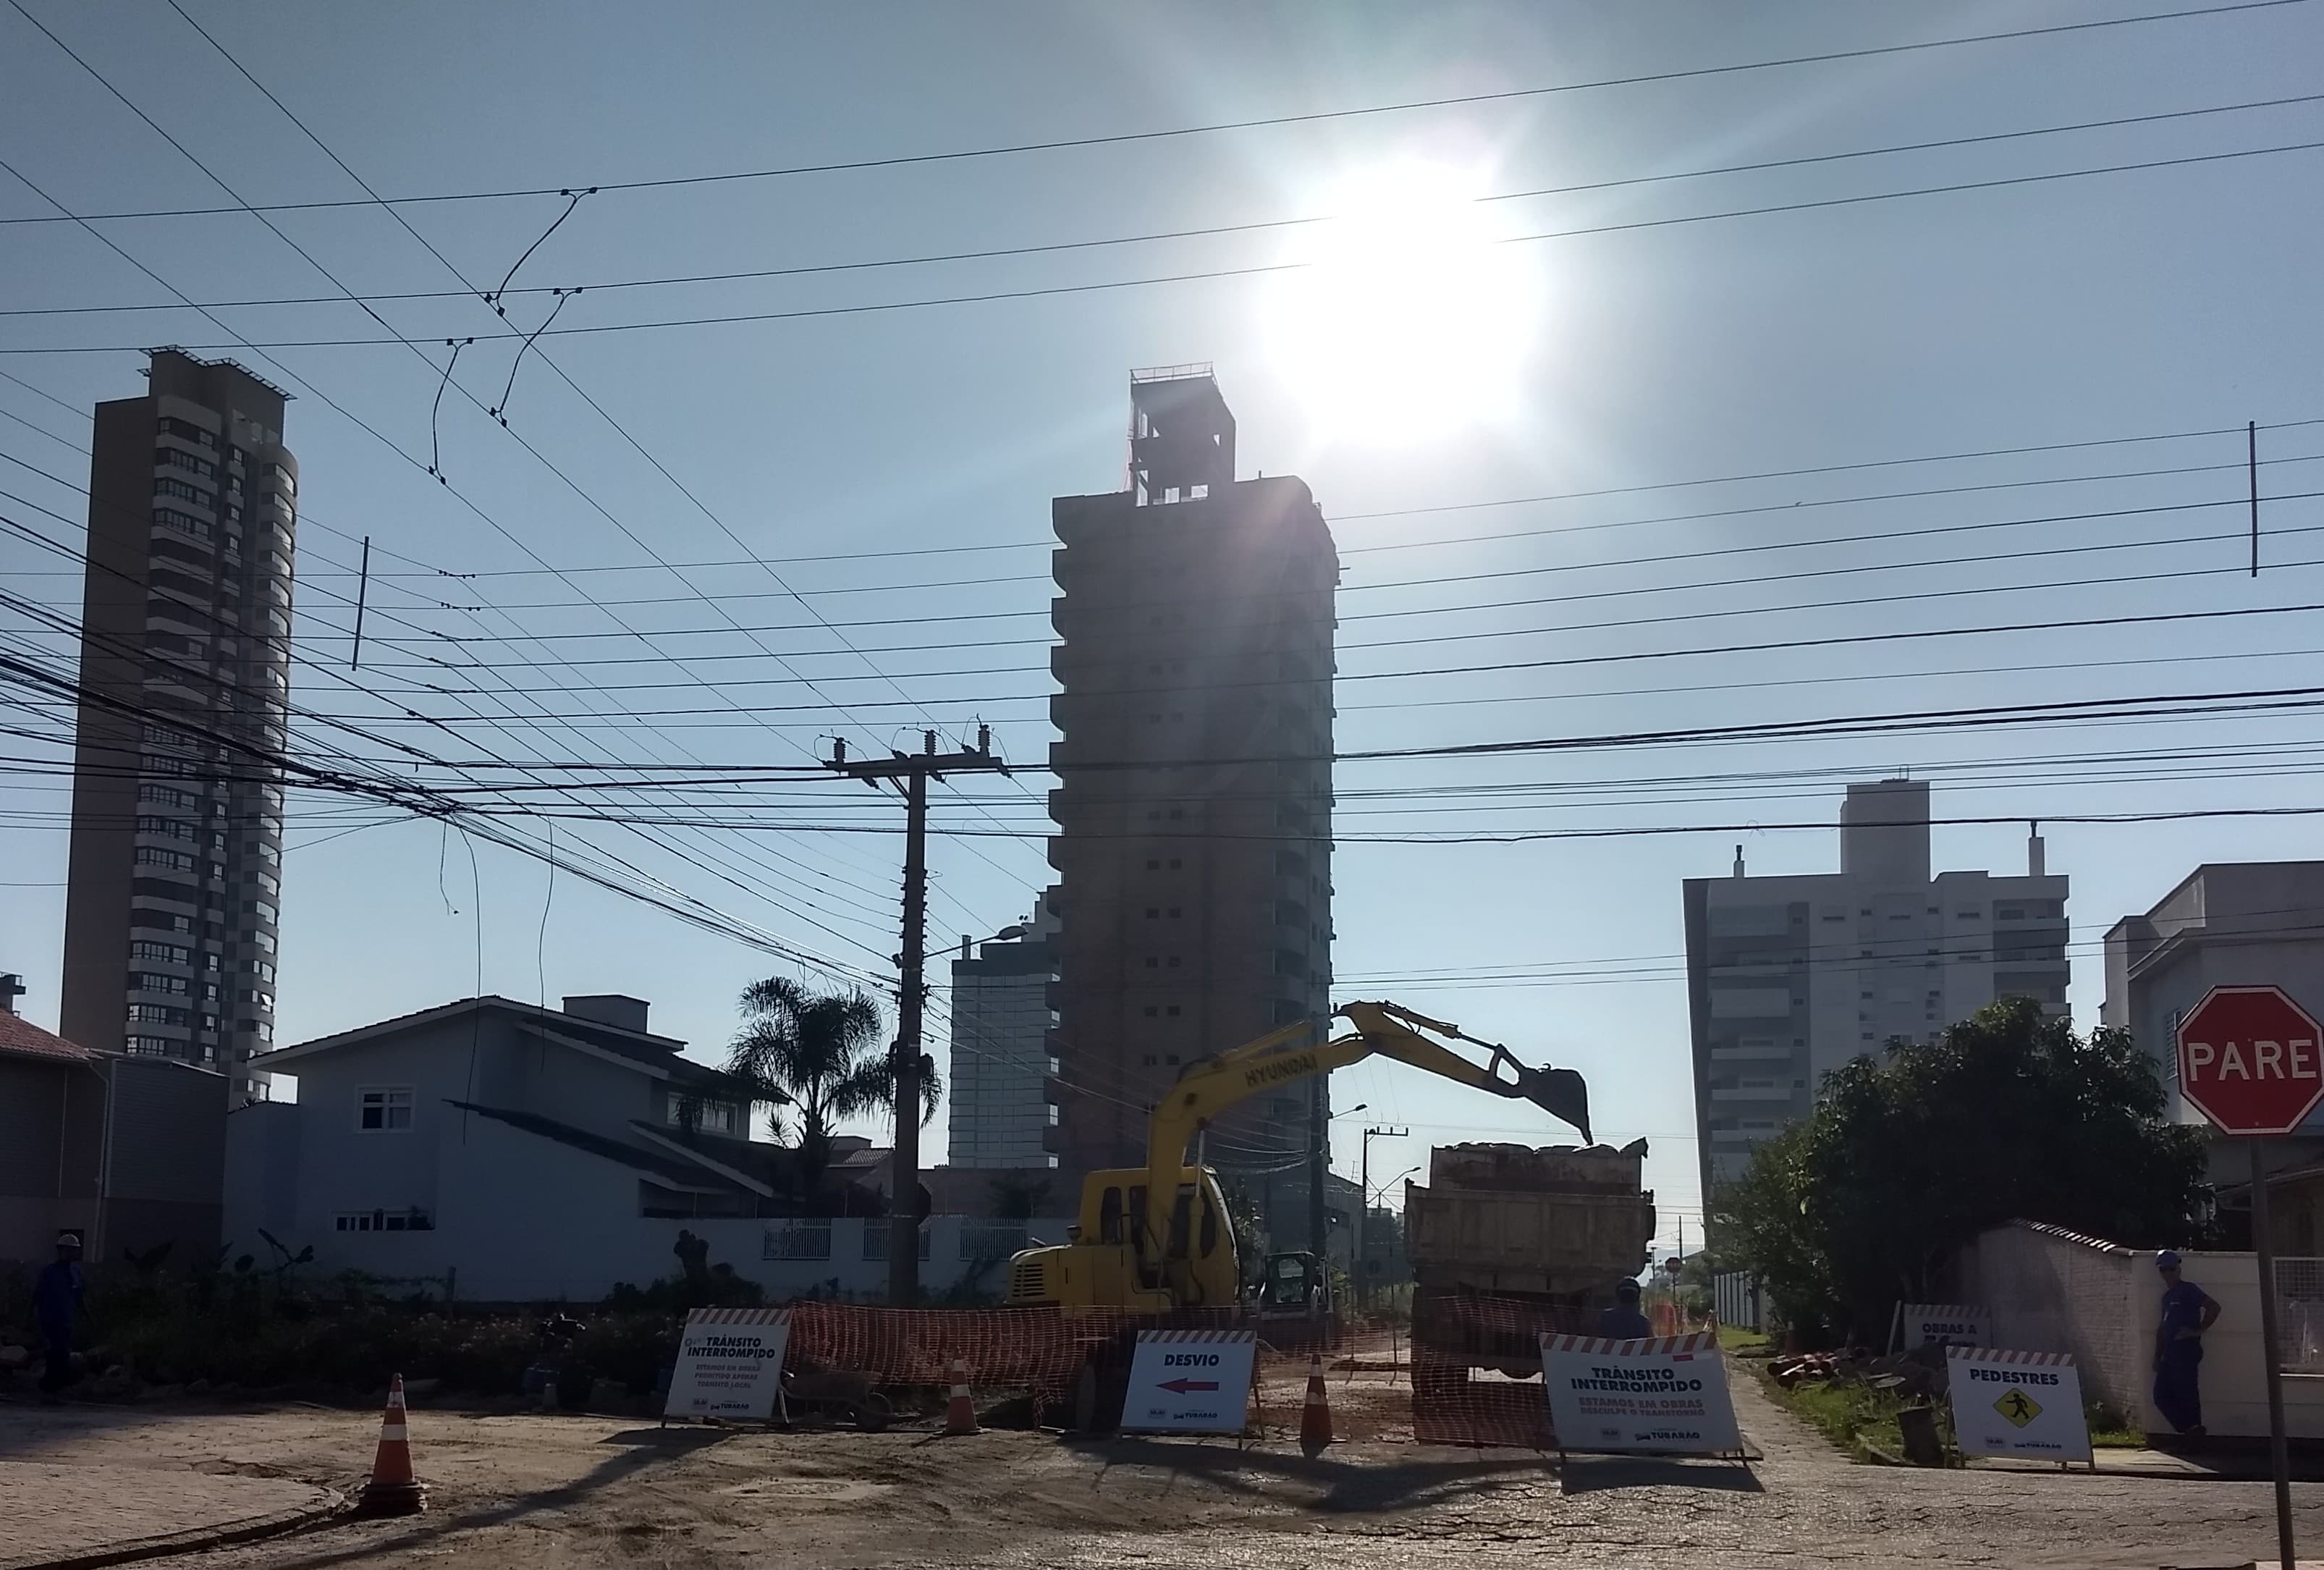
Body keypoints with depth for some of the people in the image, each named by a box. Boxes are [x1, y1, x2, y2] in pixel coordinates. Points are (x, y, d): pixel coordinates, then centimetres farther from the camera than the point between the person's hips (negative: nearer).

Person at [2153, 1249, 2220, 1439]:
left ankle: (2194, 1431, 0)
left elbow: (2214, 1306, -14)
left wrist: (2198, 1330, -13)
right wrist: (2158, 1356, 19)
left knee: (2186, 1394, -8)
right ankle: (2190, 1430, 10)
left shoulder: (2188, 1290, -4)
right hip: (2170, 1352, 9)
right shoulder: (2167, 1296, 21)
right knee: (2161, 1396, 5)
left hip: (2187, 1350, -9)